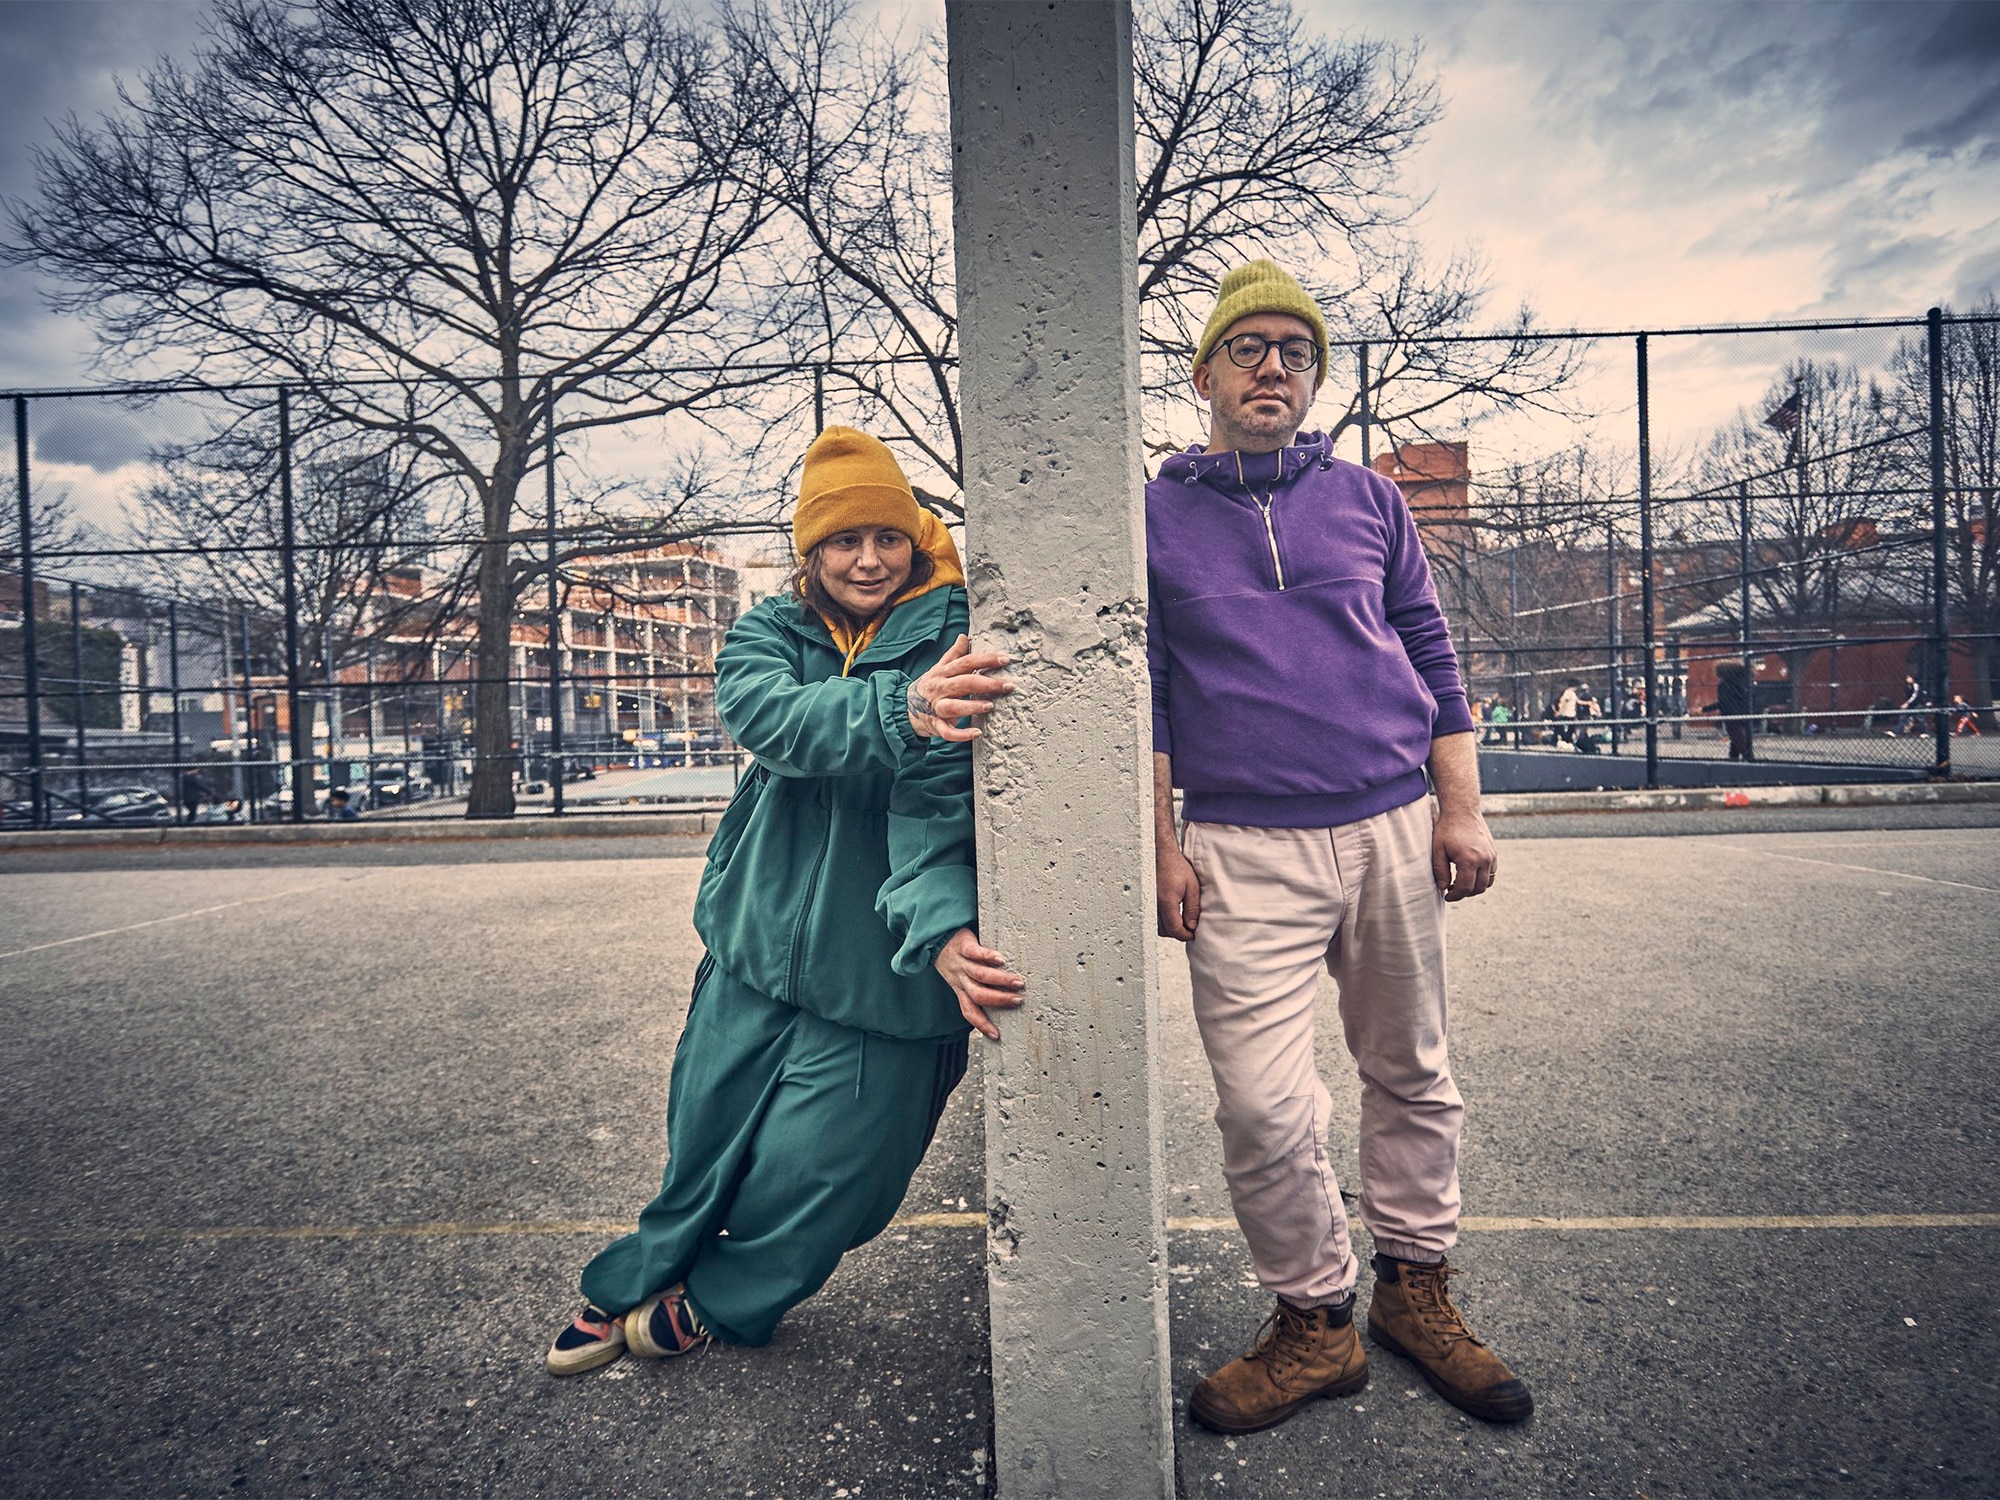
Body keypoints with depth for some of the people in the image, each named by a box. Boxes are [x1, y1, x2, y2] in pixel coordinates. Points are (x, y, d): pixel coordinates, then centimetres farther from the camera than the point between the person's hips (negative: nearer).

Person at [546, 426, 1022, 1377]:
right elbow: (772, 717, -22)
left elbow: (938, 795, -22)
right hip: (757, 945, 3)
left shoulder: (952, 636, -9)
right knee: (703, 1140, 17)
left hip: (880, 970, -2)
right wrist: (901, 710, -40)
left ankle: (718, 1305, 40)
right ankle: (635, 1283, 47)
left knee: (814, 1167, 7)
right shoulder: (769, 632, 2)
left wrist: (944, 928, -40)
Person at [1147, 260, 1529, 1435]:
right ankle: (1315, 1324, 17)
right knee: (1265, 1104, -6)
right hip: (1243, 845, -2)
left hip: (1394, 826, 3)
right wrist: (1163, 846, -1)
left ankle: (1416, 1286, 33)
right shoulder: (1156, 517, 6)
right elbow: (1146, 696, 4)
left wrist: (1462, 808, 3)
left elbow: (1432, 654, 11)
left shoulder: (1366, 497, 11)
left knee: (1413, 1074, 13)